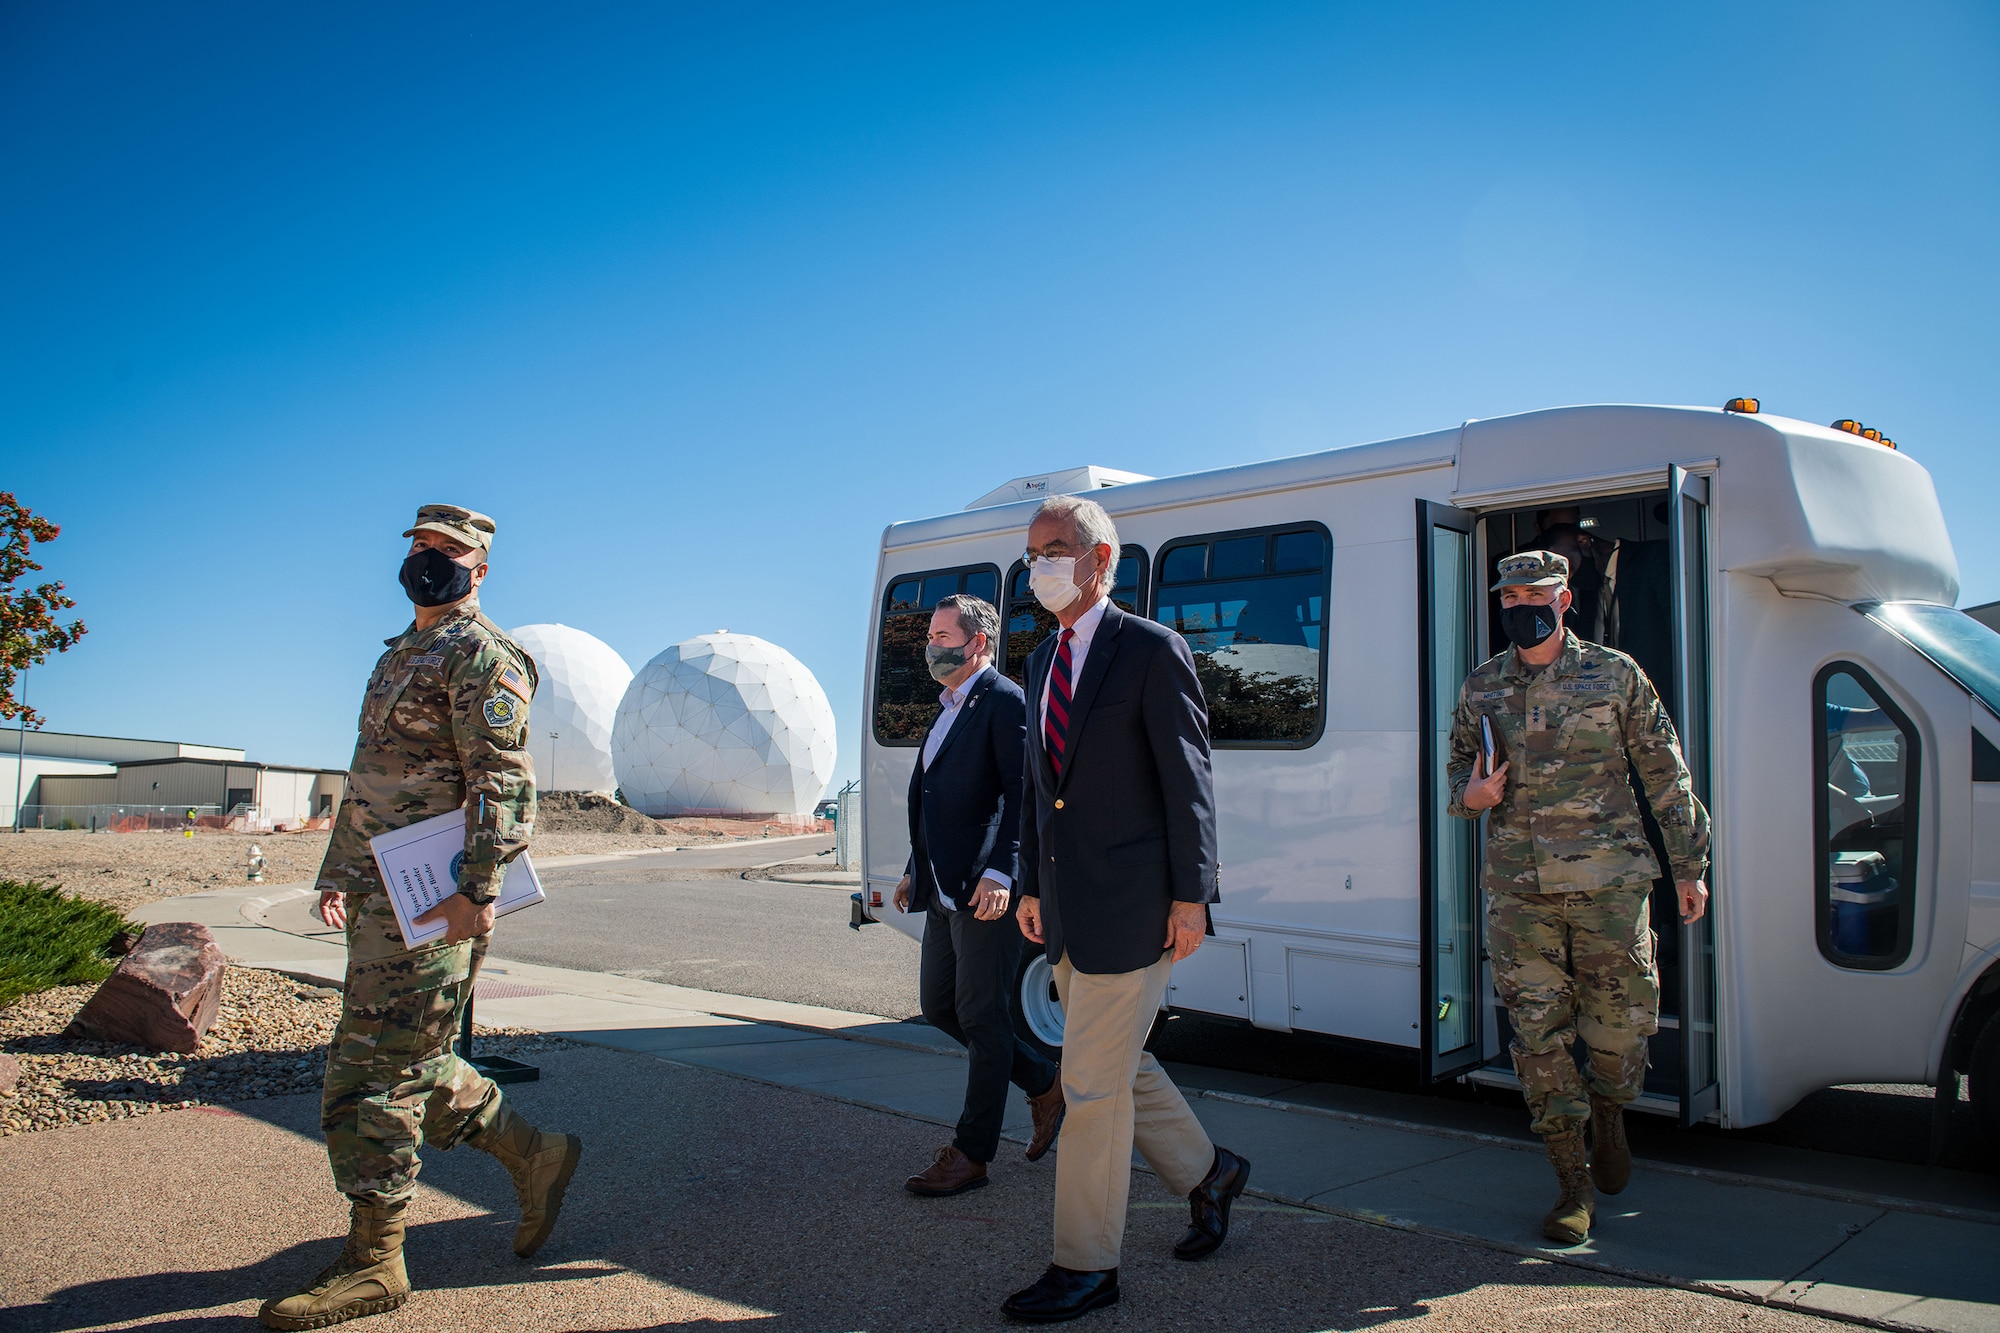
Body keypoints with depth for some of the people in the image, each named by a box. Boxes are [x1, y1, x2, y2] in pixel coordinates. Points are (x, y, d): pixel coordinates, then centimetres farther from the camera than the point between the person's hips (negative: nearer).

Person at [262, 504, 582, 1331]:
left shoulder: (481, 656, -9)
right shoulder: (400, 655, 22)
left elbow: (502, 782, -18)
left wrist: (477, 889, -26)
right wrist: (336, 874, 22)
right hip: (379, 892, 10)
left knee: (373, 1069, -6)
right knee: (410, 1063, 15)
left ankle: (372, 1263, 5)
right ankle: (535, 1155, 27)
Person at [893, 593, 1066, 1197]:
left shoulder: (1004, 701, -10)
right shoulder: (948, 710, 19)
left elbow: (1020, 793, -19)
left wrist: (999, 873, -26)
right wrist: (916, 872, 22)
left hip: (986, 890, -10)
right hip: (946, 892, 10)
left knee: (982, 1017, -1)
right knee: (939, 1005, 14)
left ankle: (971, 1153, 10)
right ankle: (1044, 1085, 28)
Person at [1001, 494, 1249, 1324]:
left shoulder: (1152, 651, -9)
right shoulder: (1043, 662, 14)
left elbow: (1188, 780, -11)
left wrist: (1191, 897, -14)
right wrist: (1032, 886, 15)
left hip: (1130, 904, -8)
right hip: (1067, 907, 8)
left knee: (1093, 1080, -2)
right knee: (1117, 1067, 18)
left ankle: (1085, 1264, 13)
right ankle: (1207, 1174, 40)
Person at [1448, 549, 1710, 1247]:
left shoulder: (1615, 675, 2)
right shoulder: (1481, 687, 8)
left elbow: (1665, 774, 6)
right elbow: (1459, 765, 19)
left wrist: (1688, 866, 5)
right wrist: (1469, 795, -5)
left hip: (1611, 882, -1)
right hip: (1518, 891, 2)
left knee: (1621, 1024, 6)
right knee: (1539, 1036, 2)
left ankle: (1608, 1117, 39)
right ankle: (1573, 1186, 14)